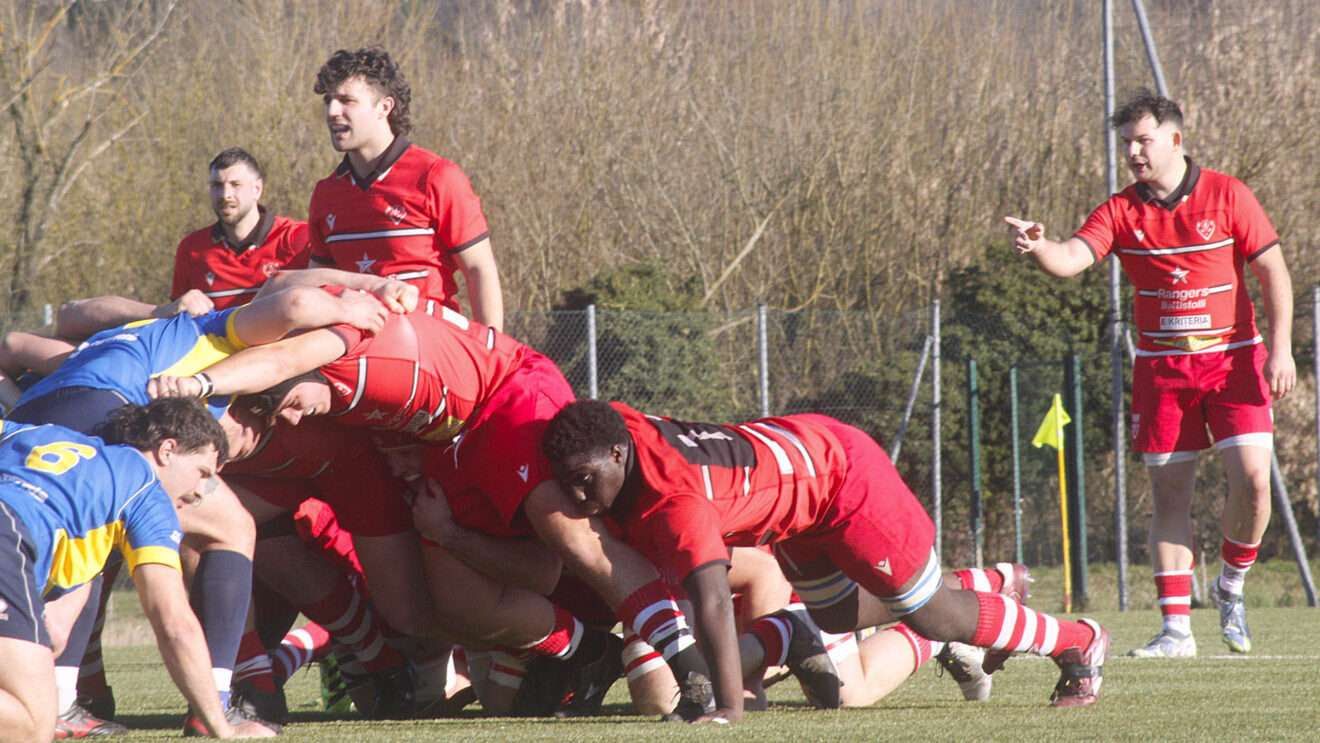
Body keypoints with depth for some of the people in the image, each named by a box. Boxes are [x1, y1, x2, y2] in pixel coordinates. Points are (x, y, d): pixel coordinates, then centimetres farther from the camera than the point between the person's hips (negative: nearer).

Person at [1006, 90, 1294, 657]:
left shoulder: (1227, 195, -3)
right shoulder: (1122, 211, 1)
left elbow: (1272, 270, -1)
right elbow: (1071, 259, -13)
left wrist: (1280, 348, -9)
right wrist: (1038, 246, -36)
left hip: (1234, 357, -2)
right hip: (1161, 369, 2)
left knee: (1252, 477, -15)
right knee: (1169, 495, 0)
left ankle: (1232, 585, 11)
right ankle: (1176, 628, 3)